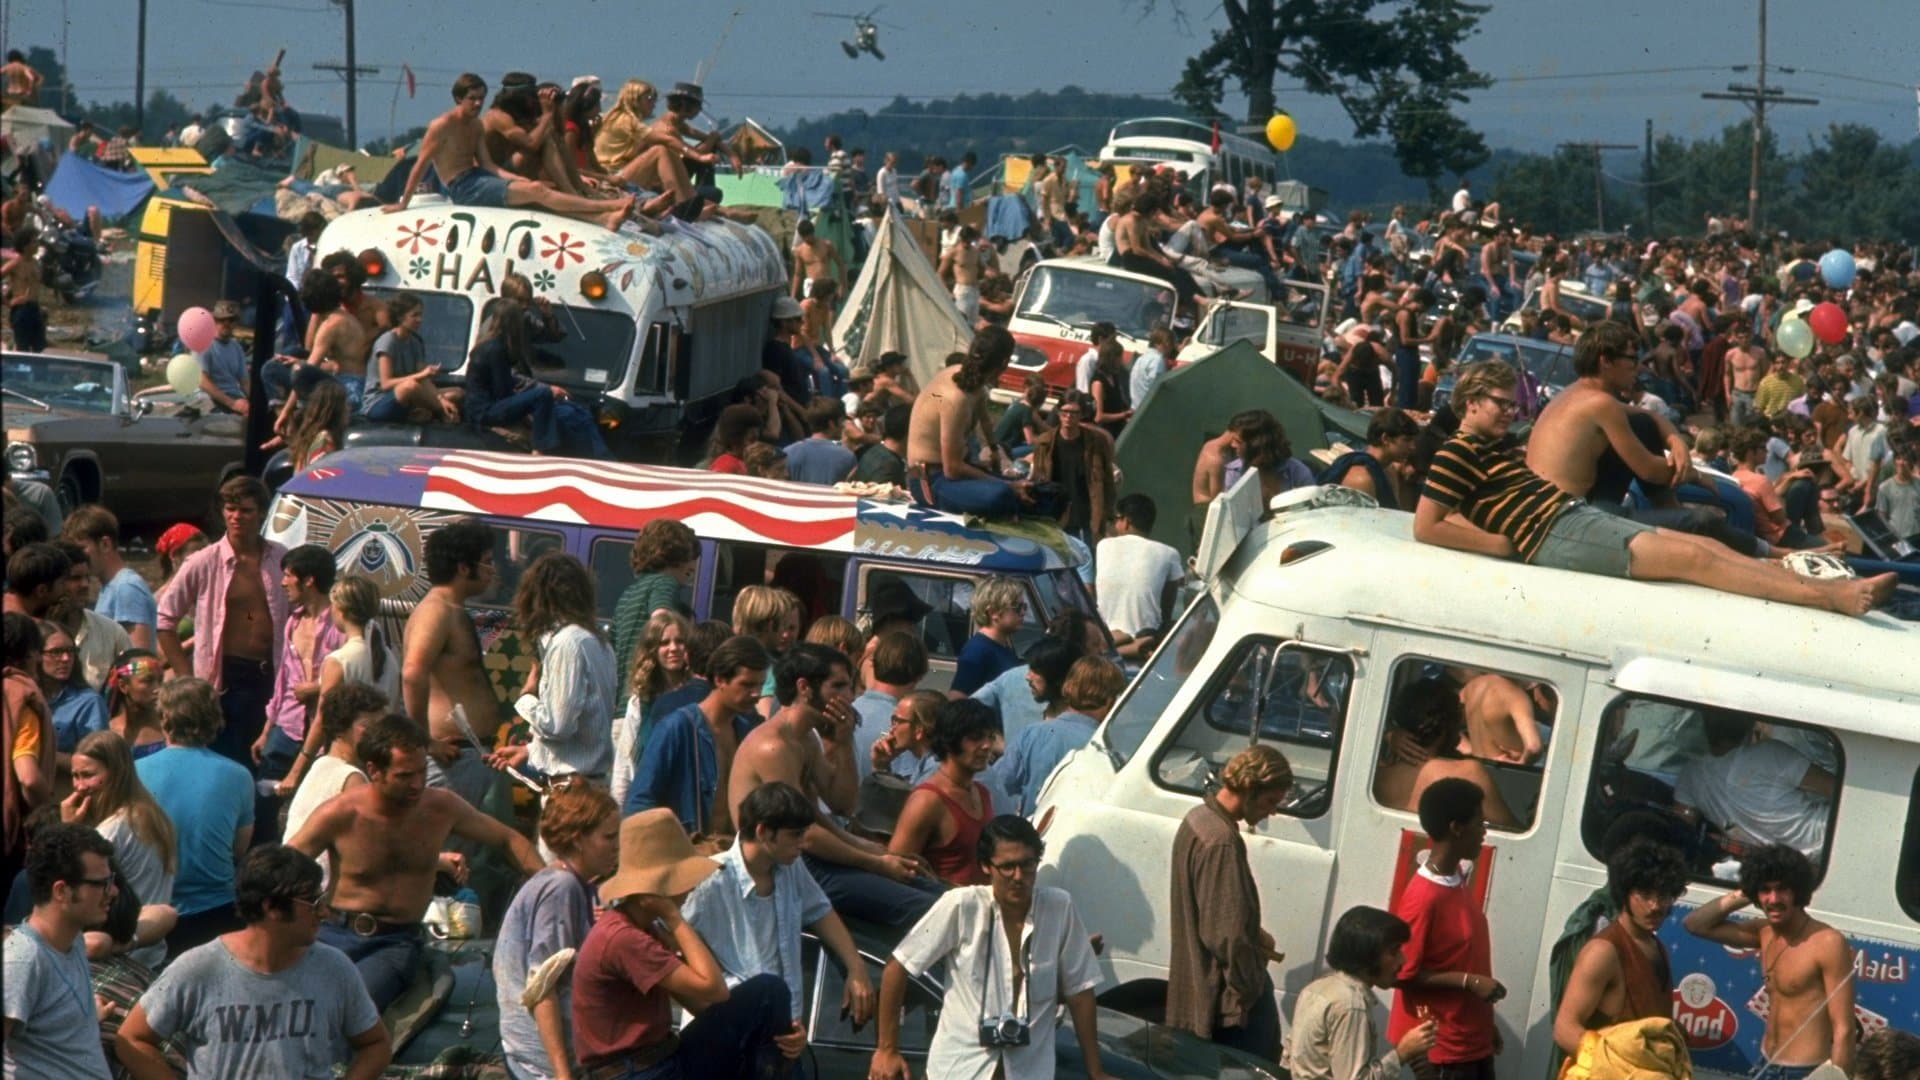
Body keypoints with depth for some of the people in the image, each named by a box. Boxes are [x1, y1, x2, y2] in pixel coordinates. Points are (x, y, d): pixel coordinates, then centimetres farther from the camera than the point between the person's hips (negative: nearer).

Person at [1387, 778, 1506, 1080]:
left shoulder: (1457, 881, 6)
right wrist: (1469, 981, -23)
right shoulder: (1423, 898, -23)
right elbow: (1404, 972, -20)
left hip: (1472, 1040, 9)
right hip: (1441, 1046, -9)